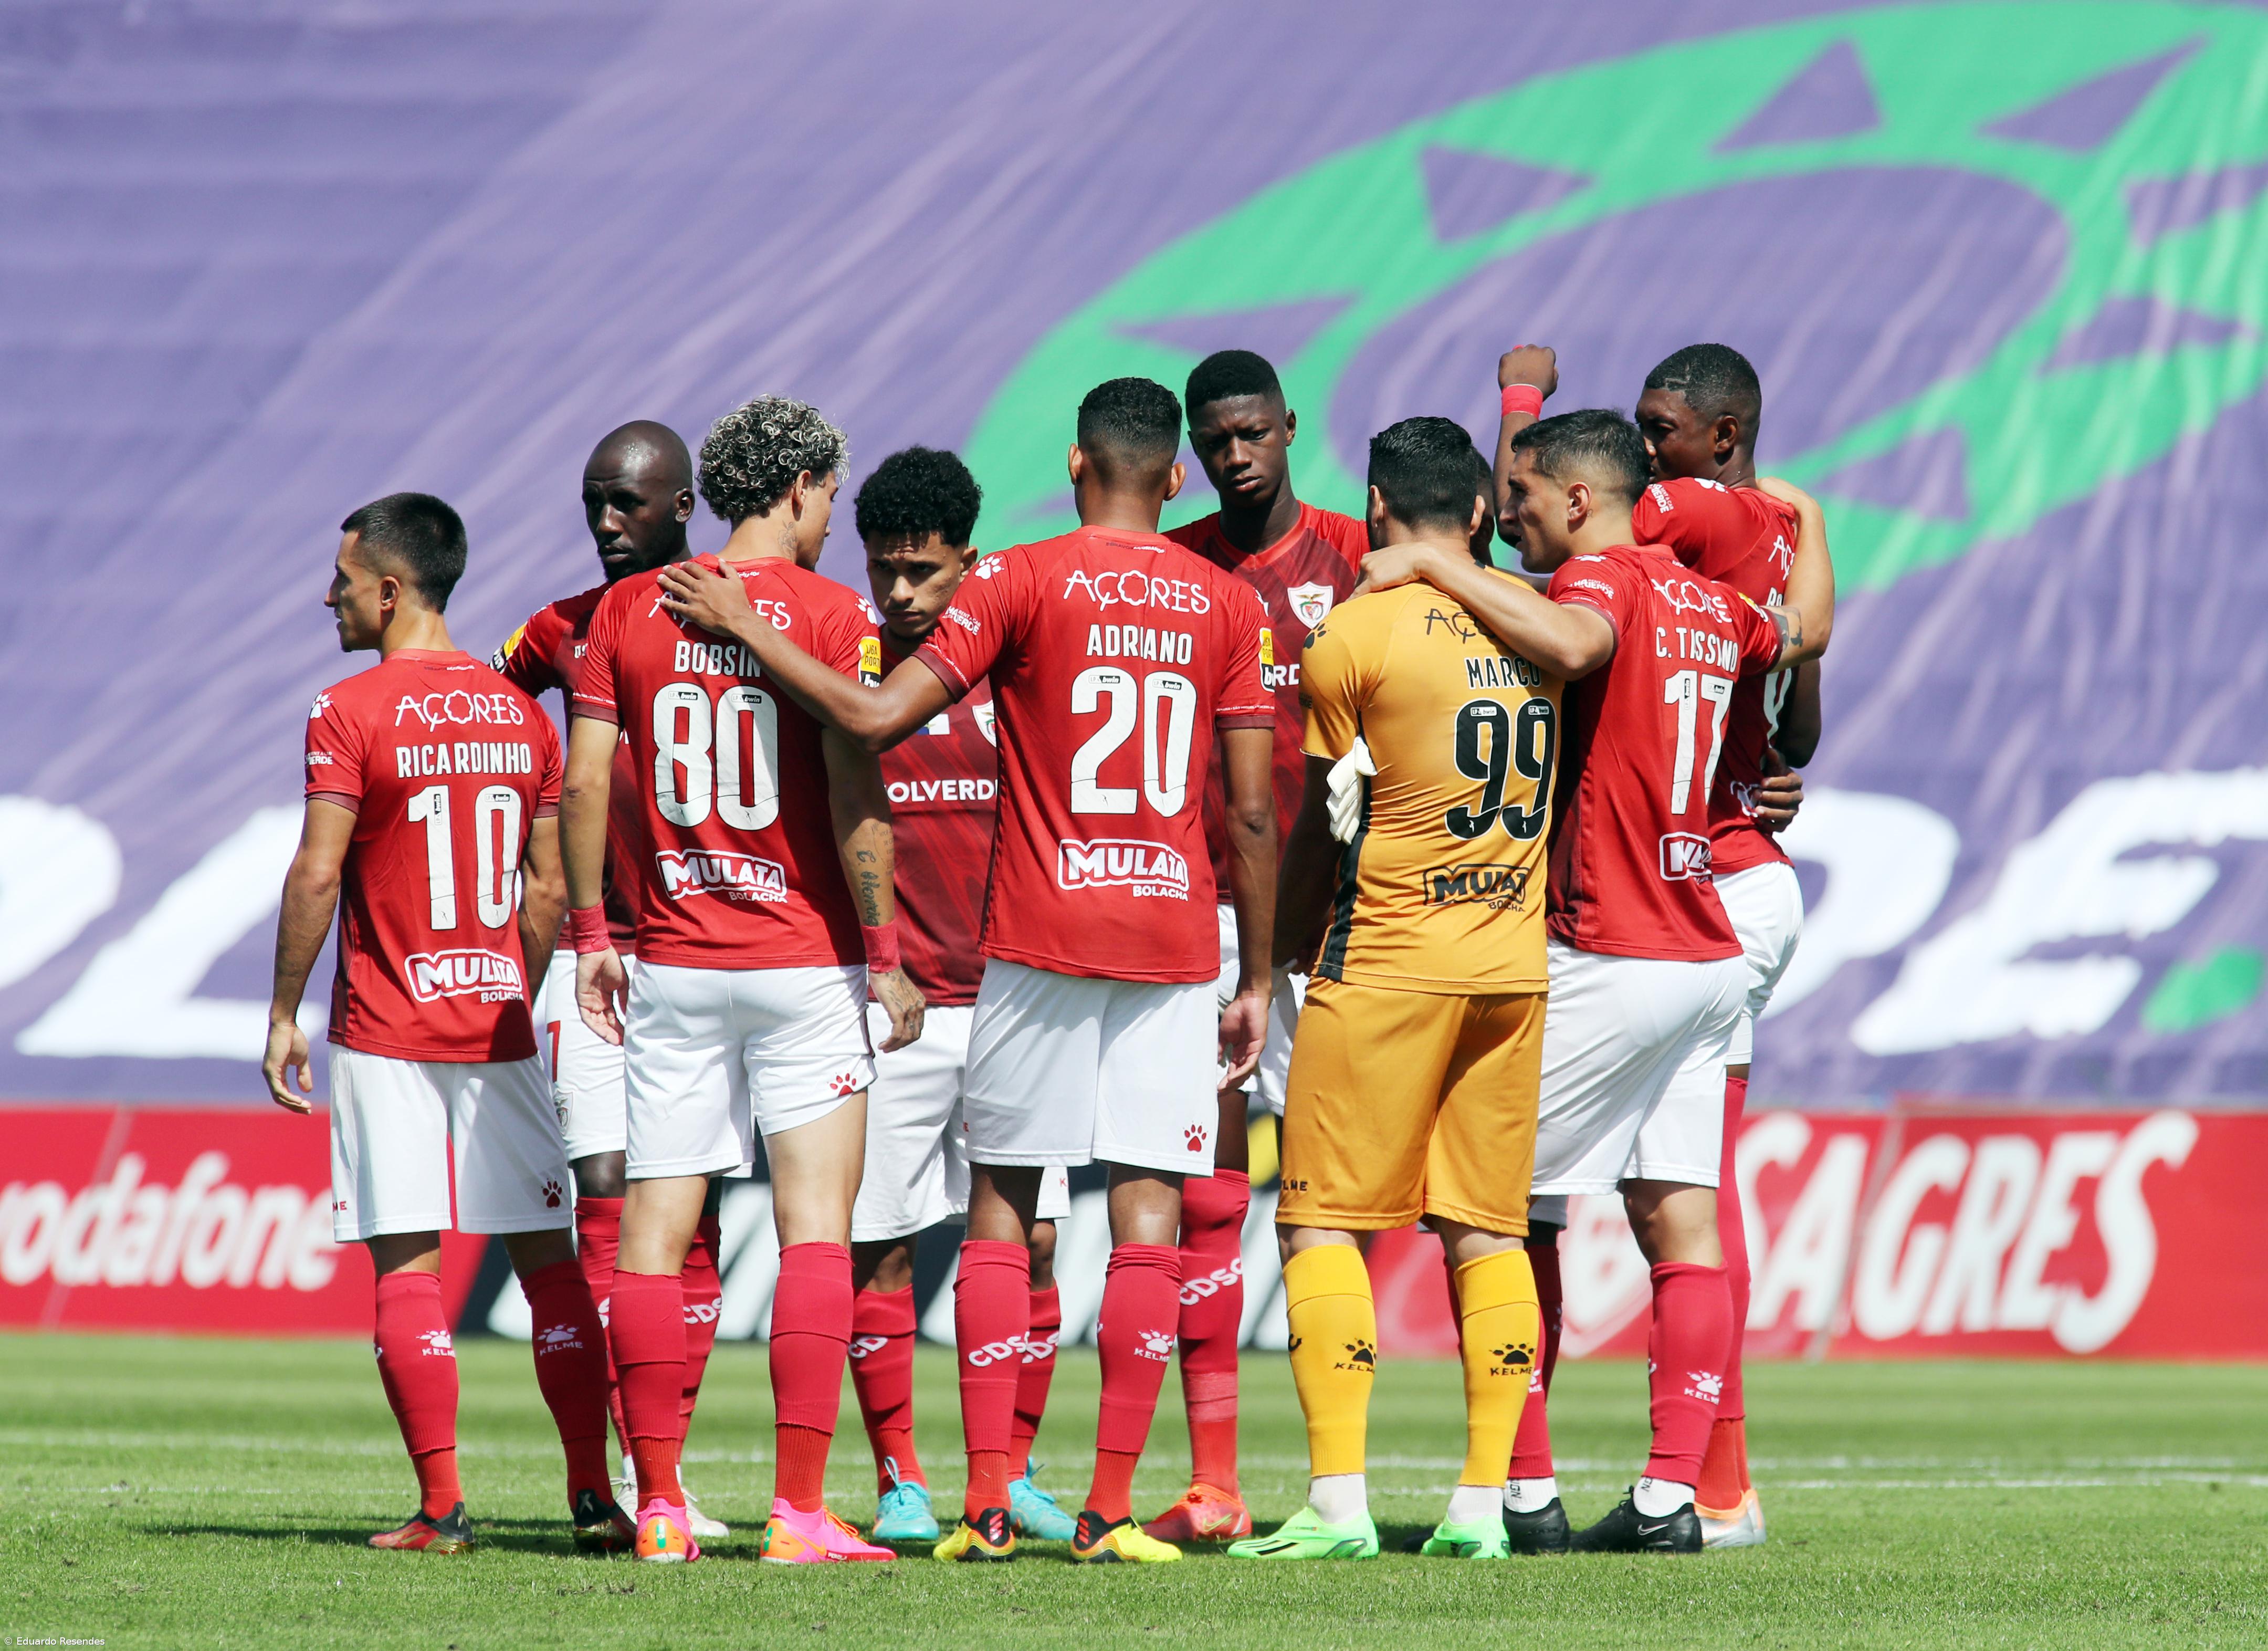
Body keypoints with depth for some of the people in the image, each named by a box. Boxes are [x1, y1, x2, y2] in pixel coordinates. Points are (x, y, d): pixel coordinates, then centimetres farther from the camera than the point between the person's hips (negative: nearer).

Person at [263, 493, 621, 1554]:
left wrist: (284, 1014, -5)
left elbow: (317, 876, -13)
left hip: (386, 1029, -4)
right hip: (496, 1022, 4)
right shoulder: (521, 716, 7)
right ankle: (594, 1494, 5)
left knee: (408, 1262, -2)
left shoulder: (351, 714, -9)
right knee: (546, 1253, 8)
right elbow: (545, 891, 10)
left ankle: (442, 1506, -6)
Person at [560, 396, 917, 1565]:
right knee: (815, 1223, -2)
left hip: (672, 965, 4)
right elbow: (854, 799, -12)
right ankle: (798, 1511, -9)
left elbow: (584, 781, 3)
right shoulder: (829, 615, -7)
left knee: (656, 1226, 6)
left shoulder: (632, 611, 5)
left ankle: (658, 1505, 5)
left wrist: (590, 933, 11)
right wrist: (882, 954, -5)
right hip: (806, 962, -4)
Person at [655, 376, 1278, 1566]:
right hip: (1174, 942, 2)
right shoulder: (1229, 607, 4)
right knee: (1148, 1215, 1)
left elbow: (875, 719, -11)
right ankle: (1112, 1508, -4)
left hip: (1039, 940, -1)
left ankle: (987, 1500, 2)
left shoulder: (1021, 583, -3)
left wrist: (740, 625, -1)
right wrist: (1257, 979, 11)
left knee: (1000, 1205, 7)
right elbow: (1254, 817, 3)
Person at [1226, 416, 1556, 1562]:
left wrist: (1289, 950, 10)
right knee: (1488, 1231, 7)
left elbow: (1321, 829, 0)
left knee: (1326, 1224, -1)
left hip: (1386, 963, -5)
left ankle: (1338, 1499, -9)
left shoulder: (1356, 634, -8)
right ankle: (1483, 1501, 4)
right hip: (1515, 963, 5)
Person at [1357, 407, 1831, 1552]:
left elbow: (1571, 643, -35)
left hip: (1608, 966, -8)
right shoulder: (1709, 603, 13)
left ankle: (1525, 1492, -1)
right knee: (1678, 1225, 4)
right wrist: (1804, 515, 53)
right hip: (1709, 955, 8)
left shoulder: (1603, 576, -11)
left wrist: (1433, 566, -27)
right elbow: (1806, 632, 35)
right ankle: (1670, 1494, 1)